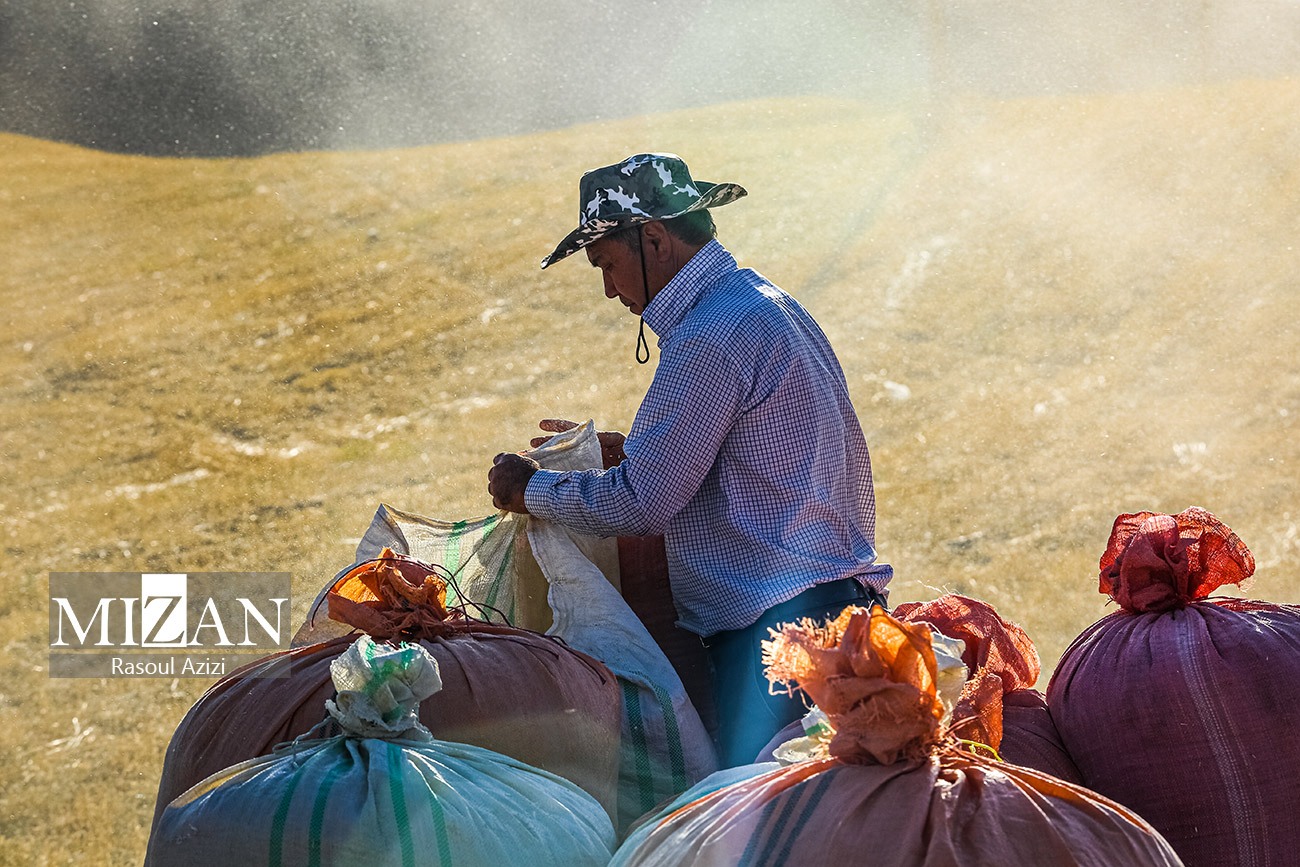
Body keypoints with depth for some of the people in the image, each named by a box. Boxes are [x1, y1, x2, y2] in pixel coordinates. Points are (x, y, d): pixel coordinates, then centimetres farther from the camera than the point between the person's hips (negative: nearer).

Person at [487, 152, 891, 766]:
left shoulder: (711, 337, -16)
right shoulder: (763, 303, 18)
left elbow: (641, 504, -15)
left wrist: (530, 490, 1)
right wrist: (624, 450, 26)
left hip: (779, 618, -10)